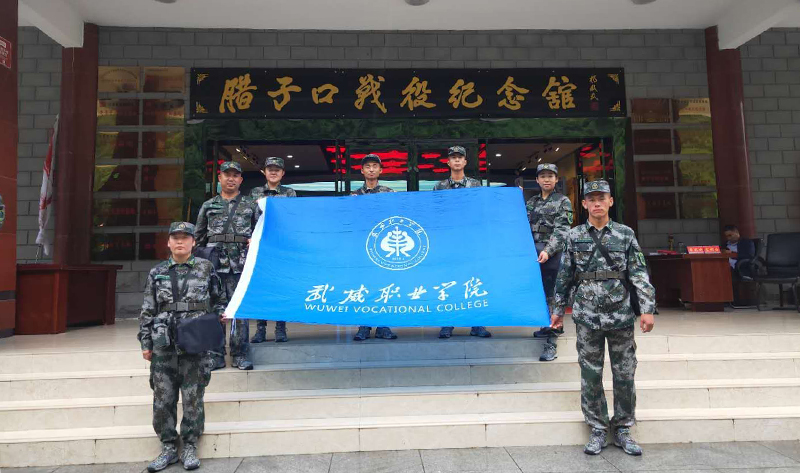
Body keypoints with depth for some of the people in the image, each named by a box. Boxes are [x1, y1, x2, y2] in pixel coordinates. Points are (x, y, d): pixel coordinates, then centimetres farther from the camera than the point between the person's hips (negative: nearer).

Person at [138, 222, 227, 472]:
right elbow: (147, 312, 11)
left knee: (193, 399, 4)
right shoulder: (156, 273, 9)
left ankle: (190, 447, 19)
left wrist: (221, 313, -5)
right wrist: (145, 343, 7)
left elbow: (219, 299, 14)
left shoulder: (206, 268, 4)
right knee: (163, 399, 7)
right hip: (163, 347, 2)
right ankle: (168, 447, 23)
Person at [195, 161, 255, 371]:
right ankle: (216, 355, 12)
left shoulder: (250, 206, 11)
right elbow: (199, 237, 15)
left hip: (241, 264, -1)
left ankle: (240, 355, 9)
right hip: (214, 263, 1)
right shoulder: (208, 206, 13)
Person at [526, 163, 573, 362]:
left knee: (551, 295, -6)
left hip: (553, 255, -5)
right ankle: (550, 326, 32)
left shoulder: (563, 201, 0)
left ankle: (551, 342, -4)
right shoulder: (531, 202, 15)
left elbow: (562, 230, -10)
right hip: (534, 254, 5)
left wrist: (548, 251, -21)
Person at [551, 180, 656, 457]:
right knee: (591, 375, 5)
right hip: (587, 317, 0)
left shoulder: (625, 234, 4)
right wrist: (558, 309, 9)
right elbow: (564, 277, 8)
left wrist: (647, 309, -7)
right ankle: (598, 430, 20)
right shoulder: (574, 237, 4)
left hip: (621, 316, 0)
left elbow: (639, 274, 1)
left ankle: (622, 429, 24)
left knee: (625, 374, 8)